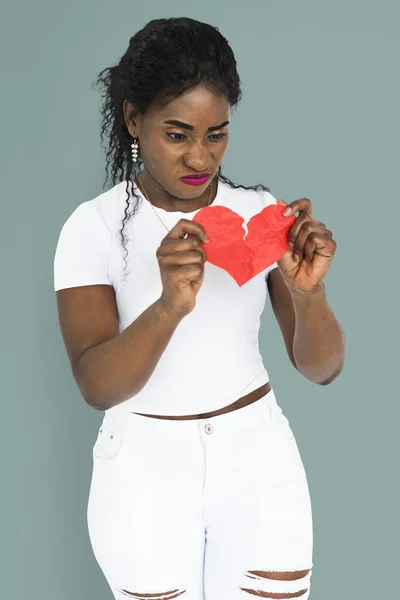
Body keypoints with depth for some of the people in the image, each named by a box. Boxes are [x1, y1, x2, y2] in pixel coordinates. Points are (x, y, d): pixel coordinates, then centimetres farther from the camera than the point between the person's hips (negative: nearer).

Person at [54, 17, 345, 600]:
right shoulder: (95, 227, -10)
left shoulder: (261, 212, -3)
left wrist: (308, 293, -27)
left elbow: (320, 368, -6)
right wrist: (169, 305, -37)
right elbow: (98, 386, -19)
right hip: (146, 468, -2)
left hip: (259, 459, 2)